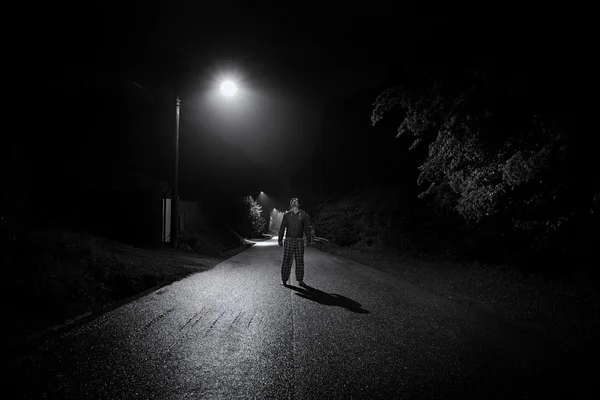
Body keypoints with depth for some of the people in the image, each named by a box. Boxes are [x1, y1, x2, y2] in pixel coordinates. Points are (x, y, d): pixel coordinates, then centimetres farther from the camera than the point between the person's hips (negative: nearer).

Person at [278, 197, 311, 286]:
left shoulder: (304, 215, 4)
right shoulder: (287, 215, 5)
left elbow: (307, 228, 4)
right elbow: (282, 228, 6)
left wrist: (308, 241, 2)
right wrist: (280, 240, 1)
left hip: (299, 241, 0)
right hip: (288, 240, 0)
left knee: (300, 261, 3)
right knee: (287, 261, -1)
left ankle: (300, 280, 11)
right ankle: (284, 279, 8)